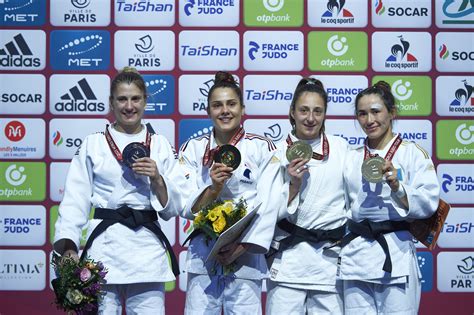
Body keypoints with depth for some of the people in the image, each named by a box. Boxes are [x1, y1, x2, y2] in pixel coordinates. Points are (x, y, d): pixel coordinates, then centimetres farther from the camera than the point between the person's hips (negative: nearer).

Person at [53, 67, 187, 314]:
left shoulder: (161, 146, 11)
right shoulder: (92, 144, 7)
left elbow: (174, 207, 10)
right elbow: (75, 201, 1)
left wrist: (157, 179, -7)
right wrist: (68, 246, -11)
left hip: (148, 251, 2)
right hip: (104, 247, -1)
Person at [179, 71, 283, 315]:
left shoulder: (262, 149, 2)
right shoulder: (193, 149, 7)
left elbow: (268, 207, -4)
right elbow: (186, 207, 1)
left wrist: (242, 247, -13)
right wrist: (213, 188, -17)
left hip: (245, 259, -1)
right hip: (203, 257, 2)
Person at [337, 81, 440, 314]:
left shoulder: (413, 153, 1)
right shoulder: (351, 158, 13)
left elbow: (429, 204, -7)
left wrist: (396, 186, -19)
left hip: (396, 254, -3)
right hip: (356, 255, 4)